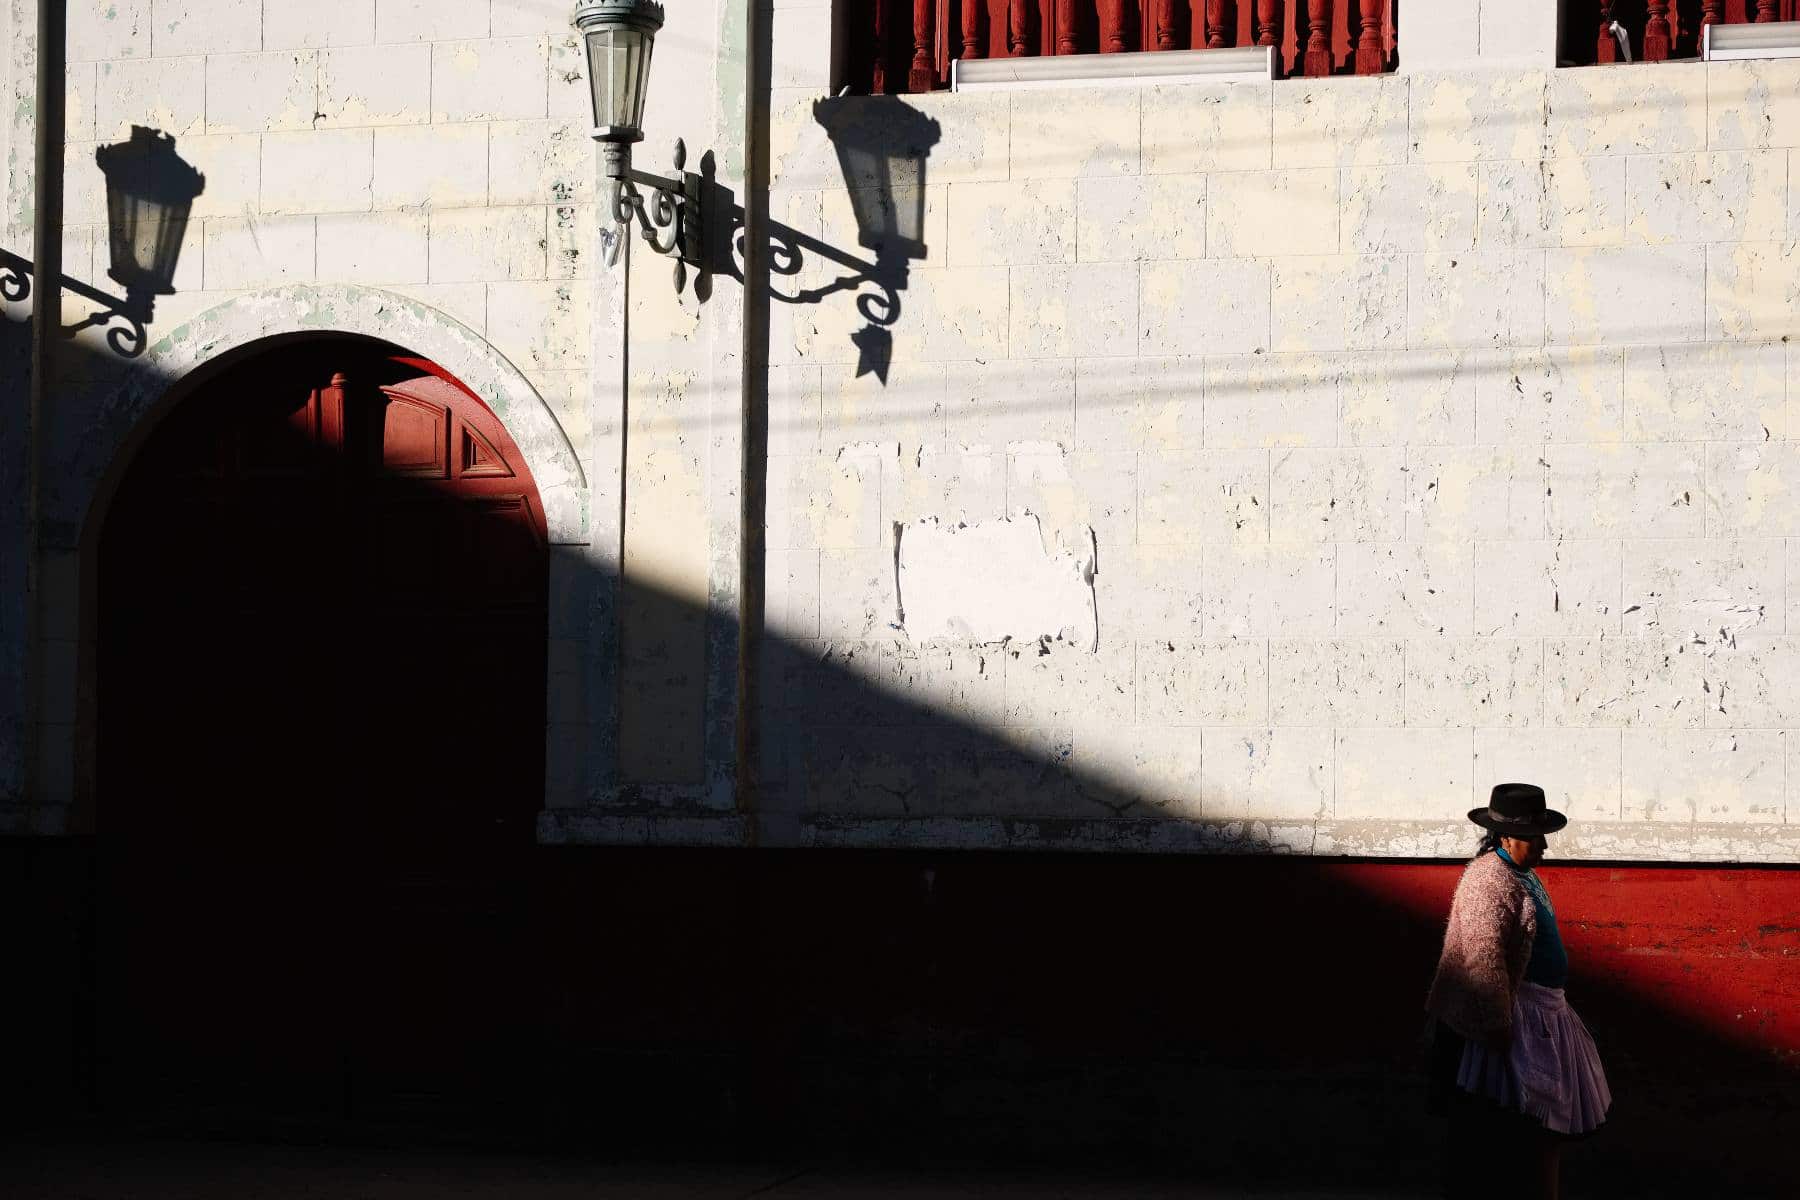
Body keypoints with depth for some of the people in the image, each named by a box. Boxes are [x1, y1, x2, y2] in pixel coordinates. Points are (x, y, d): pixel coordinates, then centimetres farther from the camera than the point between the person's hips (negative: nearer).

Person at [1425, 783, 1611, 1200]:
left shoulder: (1522, 875, 12)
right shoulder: (1489, 880, -21)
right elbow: (1484, 960, -27)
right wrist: (1499, 1025, -28)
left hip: (1540, 1010, 11)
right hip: (1509, 1016, -11)